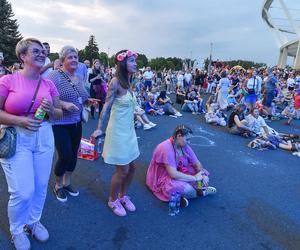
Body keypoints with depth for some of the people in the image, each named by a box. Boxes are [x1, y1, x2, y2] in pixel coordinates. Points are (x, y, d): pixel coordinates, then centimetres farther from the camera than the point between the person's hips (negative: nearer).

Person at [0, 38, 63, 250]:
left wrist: (51, 110, -12)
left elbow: (60, 114, 10)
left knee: (41, 186, 13)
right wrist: (20, 120, -20)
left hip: (44, 138, 4)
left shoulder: (48, 84, 4)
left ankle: (34, 221, 40)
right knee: (23, 191, -2)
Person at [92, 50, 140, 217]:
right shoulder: (116, 81, -16)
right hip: (118, 132, -8)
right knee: (123, 171, 3)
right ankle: (113, 200, 29)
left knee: (132, 167, 15)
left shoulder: (128, 82, 8)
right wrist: (100, 129, -25)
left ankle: (123, 195, 37)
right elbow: (106, 106, -20)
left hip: (130, 131, 8)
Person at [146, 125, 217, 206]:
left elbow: (196, 163, 3)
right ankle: (201, 192, 0)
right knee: (187, 189, -32)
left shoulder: (184, 146, -4)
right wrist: (194, 178, -25)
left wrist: (203, 175, -17)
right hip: (162, 178, -8)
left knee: (204, 178, -1)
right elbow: (173, 174, -33)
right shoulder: (166, 148, -29)